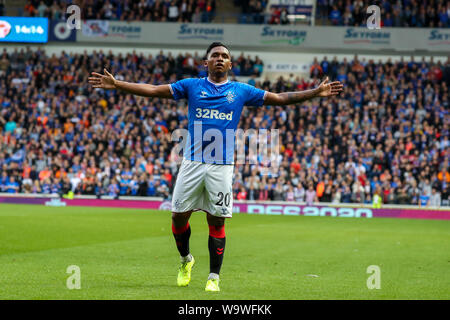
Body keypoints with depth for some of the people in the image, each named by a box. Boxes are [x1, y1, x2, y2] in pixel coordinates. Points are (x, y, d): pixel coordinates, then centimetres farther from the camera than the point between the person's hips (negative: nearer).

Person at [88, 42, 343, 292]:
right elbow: (153, 90, 5)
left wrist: (317, 92, 3)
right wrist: (116, 84, -3)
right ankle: (186, 260, 28)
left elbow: (280, 99, 10)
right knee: (179, 216, 1)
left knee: (217, 222, -1)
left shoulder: (241, 91, 9)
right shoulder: (192, 86, 8)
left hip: (222, 165, 0)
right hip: (193, 161, 1)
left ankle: (214, 278, 9)